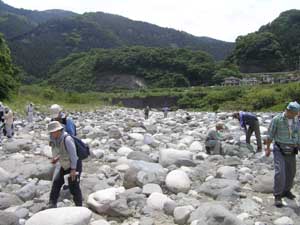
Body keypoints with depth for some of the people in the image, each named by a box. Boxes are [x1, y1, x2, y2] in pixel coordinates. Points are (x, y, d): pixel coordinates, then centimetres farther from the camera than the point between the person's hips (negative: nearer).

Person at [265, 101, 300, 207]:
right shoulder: (276, 120, -13)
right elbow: (270, 135, -6)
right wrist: (267, 148, -4)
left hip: (291, 152, 5)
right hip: (279, 150, -5)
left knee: (291, 172, 13)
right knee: (280, 172, -14)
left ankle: (286, 191, 34)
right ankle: (278, 196, -4)